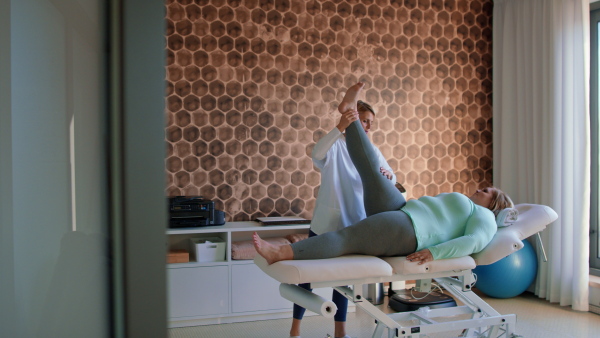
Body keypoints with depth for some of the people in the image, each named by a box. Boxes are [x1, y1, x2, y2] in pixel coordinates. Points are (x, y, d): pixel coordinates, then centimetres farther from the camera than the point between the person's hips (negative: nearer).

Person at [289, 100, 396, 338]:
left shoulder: (372, 151, 7)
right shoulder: (335, 145, -9)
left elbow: (392, 180, -1)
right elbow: (316, 154, -32)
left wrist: (387, 175, -25)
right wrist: (339, 128, -45)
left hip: (353, 224, 4)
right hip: (326, 222, -4)